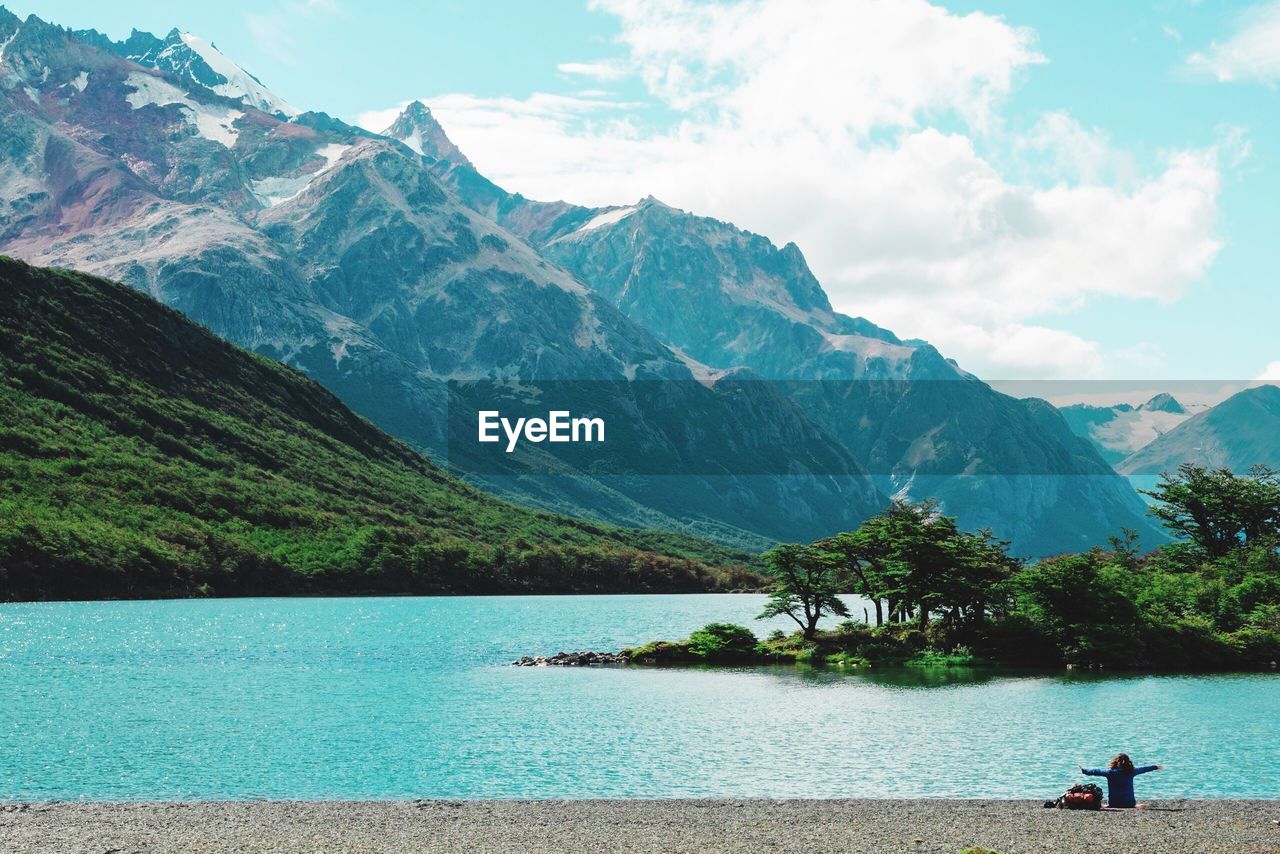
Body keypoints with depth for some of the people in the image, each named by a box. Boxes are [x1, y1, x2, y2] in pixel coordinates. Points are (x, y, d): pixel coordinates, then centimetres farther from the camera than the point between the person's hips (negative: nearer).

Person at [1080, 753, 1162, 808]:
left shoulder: (1110, 772, -7)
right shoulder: (1131, 772, -1)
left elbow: (1096, 771, 4)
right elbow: (1143, 769, 15)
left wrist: (1084, 770, 19)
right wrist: (1155, 767, 30)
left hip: (1113, 804, -1)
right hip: (1129, 803, 1)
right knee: (1143, 805, 24)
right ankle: (1136, 807, -8)